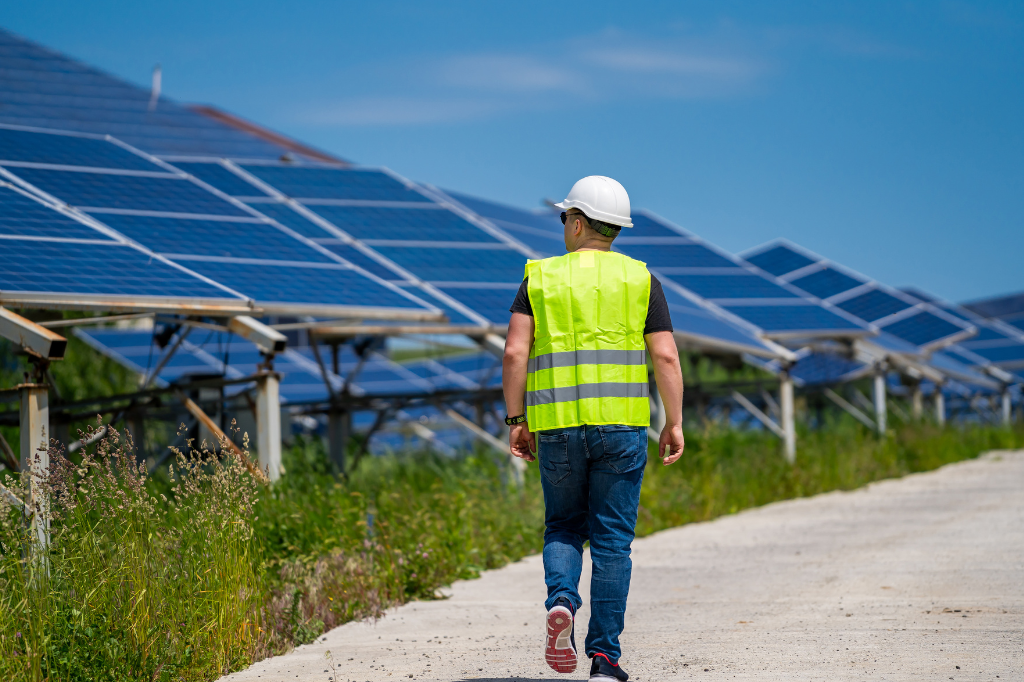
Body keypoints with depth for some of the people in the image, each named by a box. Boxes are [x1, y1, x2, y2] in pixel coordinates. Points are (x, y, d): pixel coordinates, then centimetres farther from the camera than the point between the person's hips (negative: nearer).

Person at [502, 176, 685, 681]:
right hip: (621, 424, 0)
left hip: (556, 426, 0)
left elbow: (514, 352, -3)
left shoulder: (541, 278, 5)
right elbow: (666, 357, -2)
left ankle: (561, 601, -12)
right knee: (612, 539, 4)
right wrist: (674, 424, 4)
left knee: (564, 527, 17)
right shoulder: (639, 280, 5)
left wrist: (516, 420, 3)